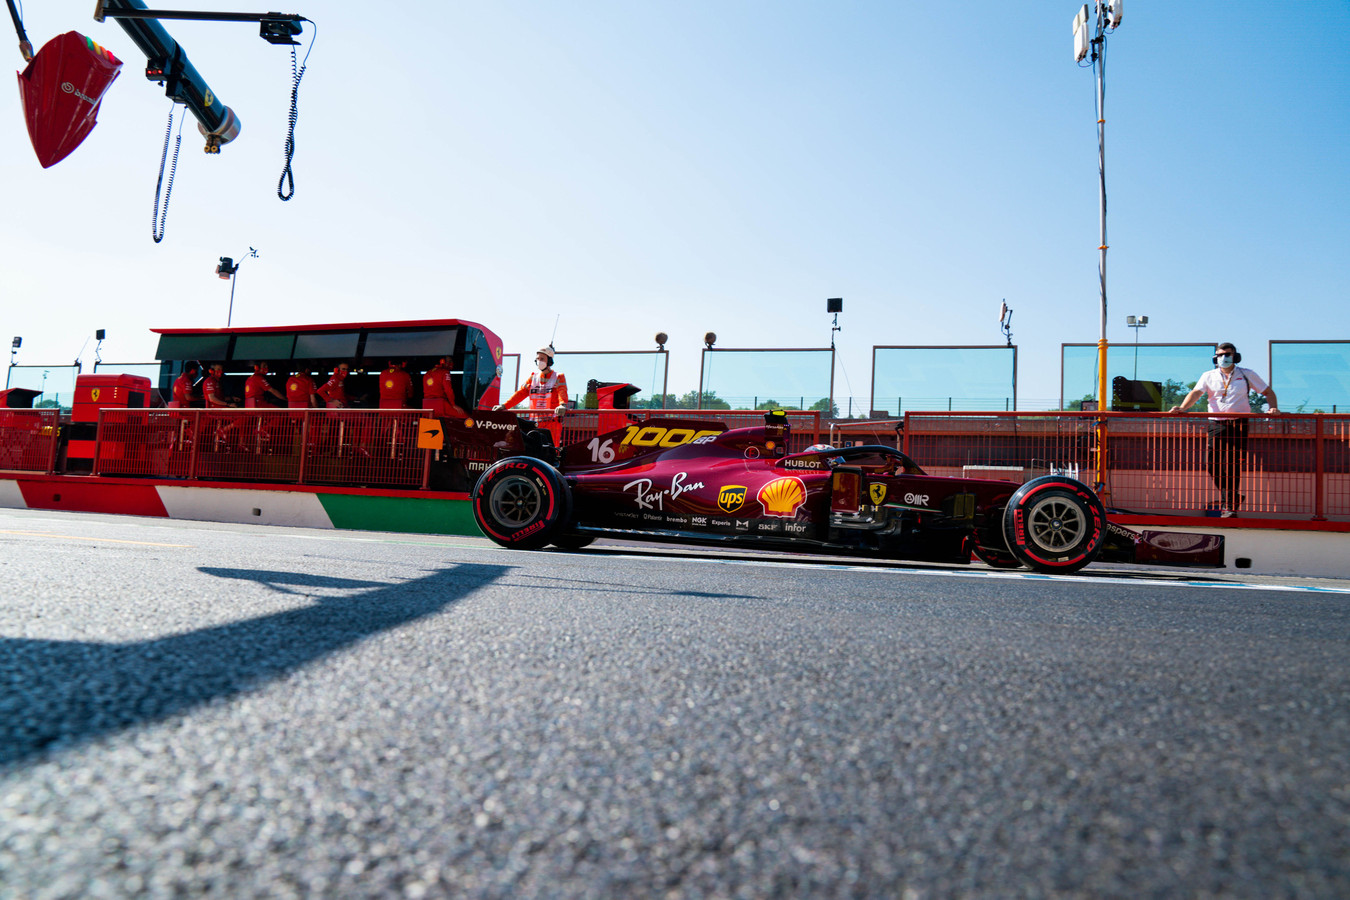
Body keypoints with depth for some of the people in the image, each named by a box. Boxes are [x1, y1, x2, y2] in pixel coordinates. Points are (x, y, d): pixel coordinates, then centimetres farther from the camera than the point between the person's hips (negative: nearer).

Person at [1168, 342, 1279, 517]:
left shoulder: (1247, 375, 9)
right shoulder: (1209, 376, 11)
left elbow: (1268, 392, 13)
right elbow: (1196, 392, -3)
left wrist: (1273, 407, -5)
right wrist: (1182, 407, -20)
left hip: (1239, 424, -2)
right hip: (1216, 424, 2)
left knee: (1232, 465, -7)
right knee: (1212, 463, -2)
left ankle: (1231, 506, 0)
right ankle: (1232, 499, 18)